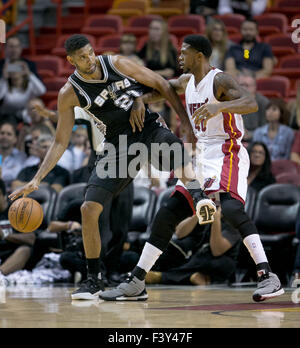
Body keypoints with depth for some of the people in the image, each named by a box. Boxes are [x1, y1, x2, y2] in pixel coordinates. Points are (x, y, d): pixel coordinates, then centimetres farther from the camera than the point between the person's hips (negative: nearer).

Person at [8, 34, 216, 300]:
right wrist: (36, 180, -10)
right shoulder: (70, 93, -6)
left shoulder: (116, 64, -8)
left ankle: (197, 196, -55)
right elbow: (60, 142, 0)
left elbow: (162, 85, 0)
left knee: (171, 143, -40)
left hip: (149, 130, -1)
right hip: (118, 144, 2)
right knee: (89, 209, -8)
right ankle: (94, 279, 6)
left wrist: (186, 121, -6)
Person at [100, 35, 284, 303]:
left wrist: (219, 106, -47)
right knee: (167, 215, 7)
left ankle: (268, 277, -35)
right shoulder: (186, 81, 12)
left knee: (230, 207, -33)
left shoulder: (220, 81, -14)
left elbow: (251, 103, -30)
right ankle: (136, 284, 14)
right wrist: (141, 100, 11)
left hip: (227, 154, -9)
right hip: (201, 157, 9)